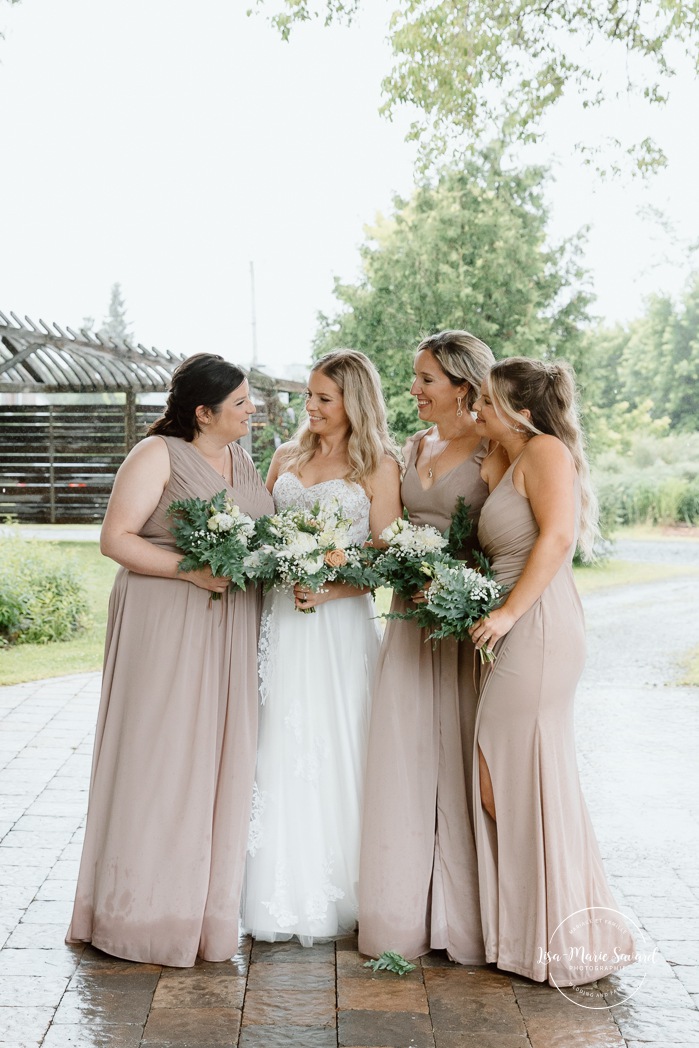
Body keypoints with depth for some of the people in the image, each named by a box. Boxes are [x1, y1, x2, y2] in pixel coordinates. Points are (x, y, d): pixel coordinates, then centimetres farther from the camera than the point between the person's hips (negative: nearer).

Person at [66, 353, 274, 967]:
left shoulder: (244, 460, 15)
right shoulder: (158, 455, -6)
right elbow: (116, 539, -11)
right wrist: (192, 570, -19)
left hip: (230, 630, 6)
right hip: (165, 625, -6)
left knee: (218, 760, 7)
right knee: (157, 759, -3)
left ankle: (205, 906, 16)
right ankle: (144, 912, 8)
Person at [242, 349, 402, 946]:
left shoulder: (379, 465, 0)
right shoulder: (286, 458, 16)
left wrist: (333, 588, -19)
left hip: (340, 623, -4)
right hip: (282, 621, 5)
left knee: (335, 753, -1)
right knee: (282, 752, 3)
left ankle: (335, 897, 9)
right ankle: (285, 894, 12)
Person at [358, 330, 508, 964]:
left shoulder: (491, 451, -6)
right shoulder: (415, 448, 15)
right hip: (411, 614, 6)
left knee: (460, 760, -1)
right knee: (405, 759, 7)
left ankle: (463, 918, 13)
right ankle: (405, 916, 17)